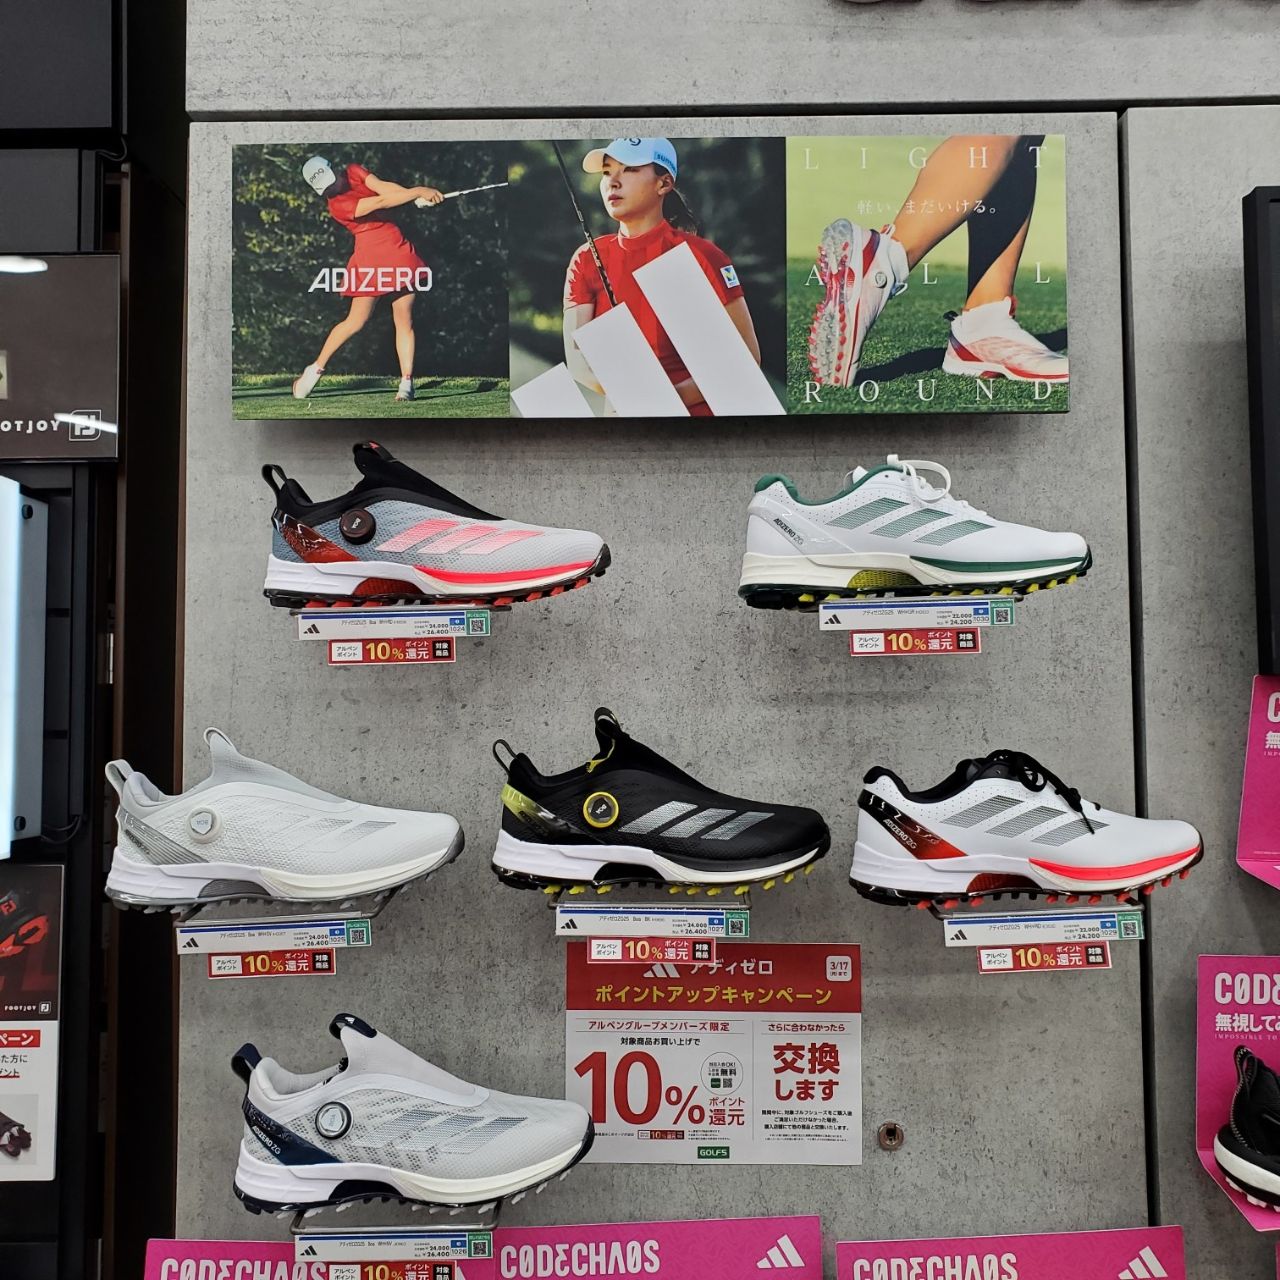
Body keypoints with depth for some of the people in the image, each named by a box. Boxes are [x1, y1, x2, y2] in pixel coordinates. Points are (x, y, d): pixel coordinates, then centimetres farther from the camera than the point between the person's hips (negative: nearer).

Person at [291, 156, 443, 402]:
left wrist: (418, 194, -25)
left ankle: (406, 383, -1)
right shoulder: (338, 205, -15)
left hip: (399, 251, 5)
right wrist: (418, 192, -28)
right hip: (370, 258, -5)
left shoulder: (353, 172, 3)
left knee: (404, 321, -1)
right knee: (356, 321, -1)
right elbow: (380, 202, -23)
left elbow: (382, 186, -10)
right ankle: (315, 369, 12)